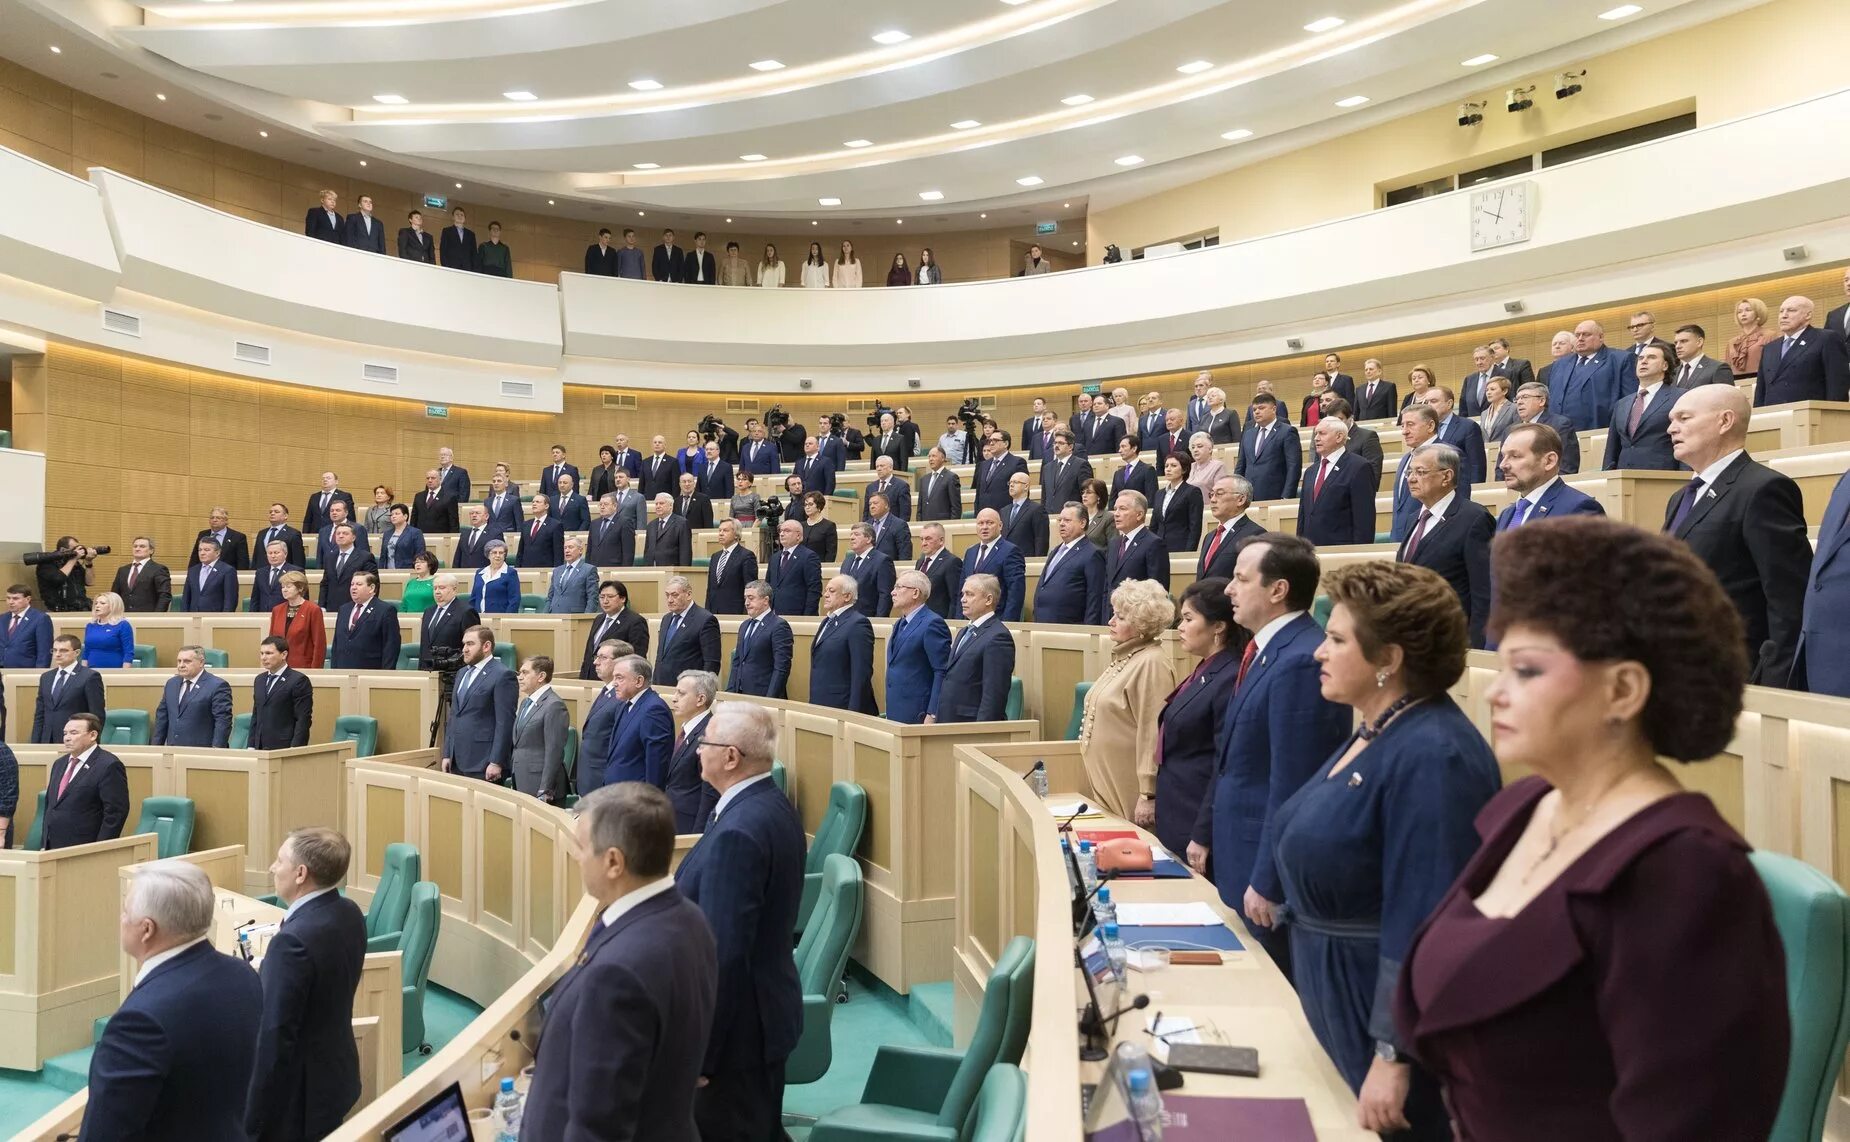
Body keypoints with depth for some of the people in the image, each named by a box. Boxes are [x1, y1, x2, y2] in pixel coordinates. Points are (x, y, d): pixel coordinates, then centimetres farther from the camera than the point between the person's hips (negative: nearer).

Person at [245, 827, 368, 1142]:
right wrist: (262, 977, 6)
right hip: (336, 1073, 8)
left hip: (299, 1094, -8)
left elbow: (275, 1038, -24)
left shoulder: (294, 939, -28)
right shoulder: (349, 913, -2)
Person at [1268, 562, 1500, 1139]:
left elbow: (1424, 923, -27)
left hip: (1384, 1002, -9)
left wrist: (1393, 1058, -24)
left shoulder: (1432, 757, -25)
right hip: (1334, 990, 9)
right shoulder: (1373, 732, 6)